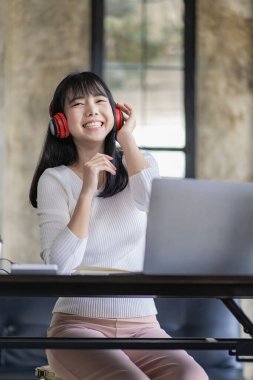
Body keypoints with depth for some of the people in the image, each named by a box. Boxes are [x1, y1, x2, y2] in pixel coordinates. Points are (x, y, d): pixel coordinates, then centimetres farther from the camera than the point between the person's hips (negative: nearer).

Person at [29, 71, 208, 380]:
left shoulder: (139, 163, 13)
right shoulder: (54, 180, 3)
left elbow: (153, 199, -14)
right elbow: (61, 266, -11)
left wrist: (126, 137, -1)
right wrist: (87, 190, -14)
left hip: (142, 326, 3)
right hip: (79, 324, -2)